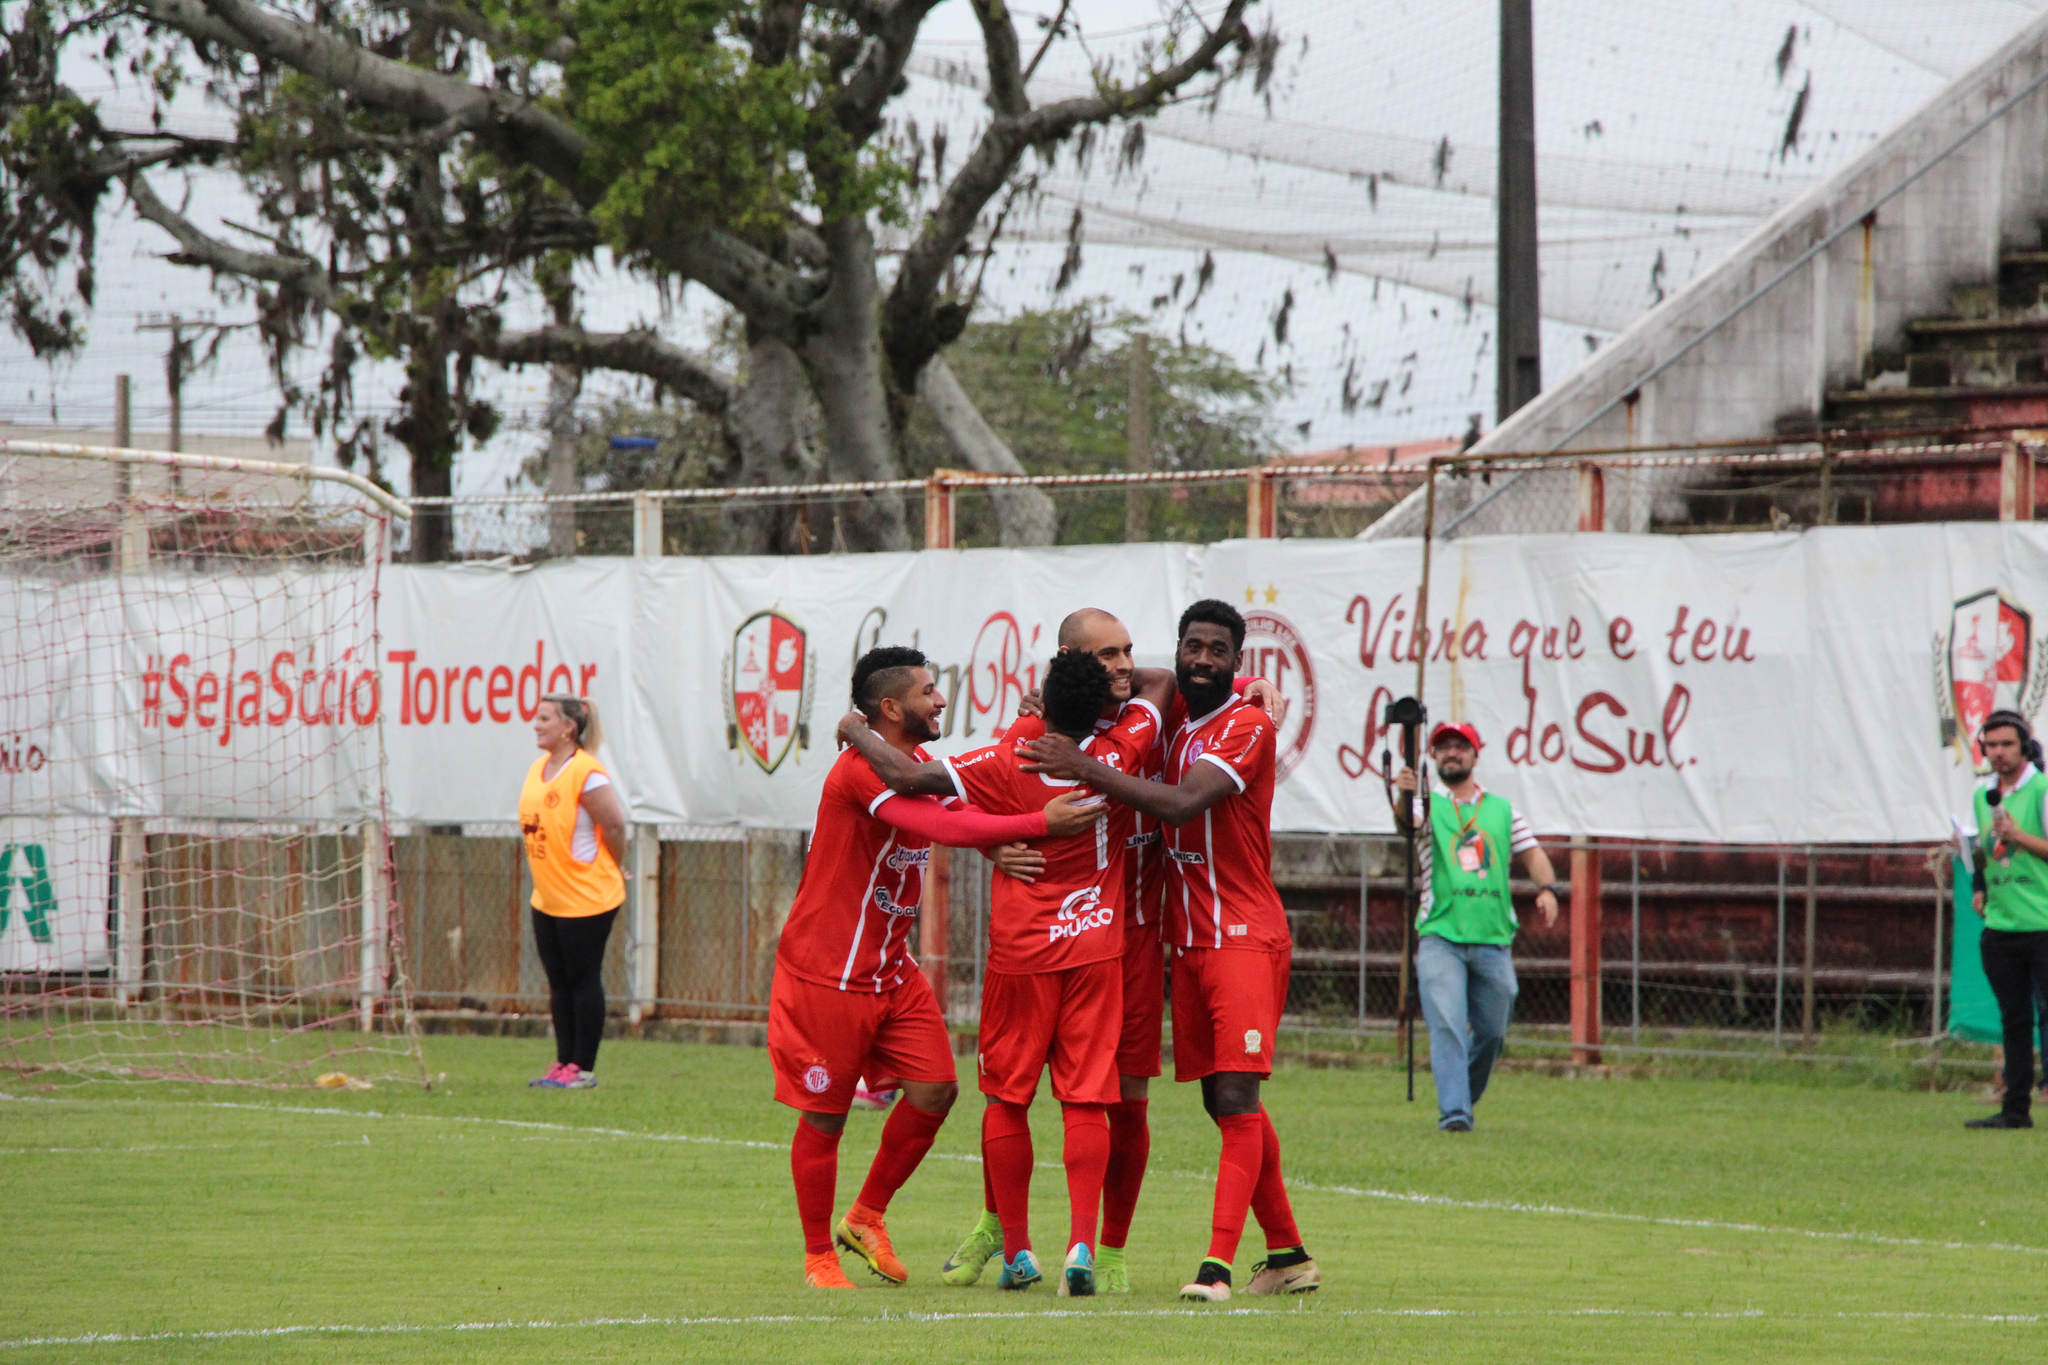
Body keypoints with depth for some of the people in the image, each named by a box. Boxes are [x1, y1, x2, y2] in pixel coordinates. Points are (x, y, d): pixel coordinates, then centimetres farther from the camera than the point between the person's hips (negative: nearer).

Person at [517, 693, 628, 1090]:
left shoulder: (587, 773, -17)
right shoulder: (538, 770, 8)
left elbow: (614, 826, -14)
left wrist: (610, 871, -1)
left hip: (587, 898, -8)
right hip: (548, 900, 8)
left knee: (583, 980, -2)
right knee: (559, 983, 12)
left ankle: (583, 1069, 4)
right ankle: (564, 1064, 19)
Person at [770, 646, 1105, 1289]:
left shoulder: (920, 768, 11)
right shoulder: (863, 770, -21)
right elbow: (946, 828, -32)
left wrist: (1001, 846, -10)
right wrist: (1042, 823, -33)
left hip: (892, 968, 9)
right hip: (826, 971, -9)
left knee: (934, 1090, -1)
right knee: (824, 1116, 0)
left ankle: (866, 1218, 18)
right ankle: (818, 1256, 13)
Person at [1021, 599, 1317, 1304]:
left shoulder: (1248, 728, -11)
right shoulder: (1175, 730, 13)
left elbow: (1181, 802, -22)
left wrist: (1084, 768, -20)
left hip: (1246, 936, -8)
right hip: (1189, 941, 8)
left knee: (1237, 1099, -15)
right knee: (1224, 1105, 10)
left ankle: (1219, 1264, -22)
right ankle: (1287, 1253, 19)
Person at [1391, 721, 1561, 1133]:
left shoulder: (1502, 809, 16)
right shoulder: (1428, 805, 6)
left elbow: (1532, 853, 14)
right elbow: (1406, 822, -15)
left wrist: (1547, 887, -7)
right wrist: (1404, 797, -39)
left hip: (1493, 940, 3)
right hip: (1440, 938, -3)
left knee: (1490, 1032, 8)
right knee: (1447, 1026, -17)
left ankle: (1467, 1098, 30)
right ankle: (1453, 1111, -22)